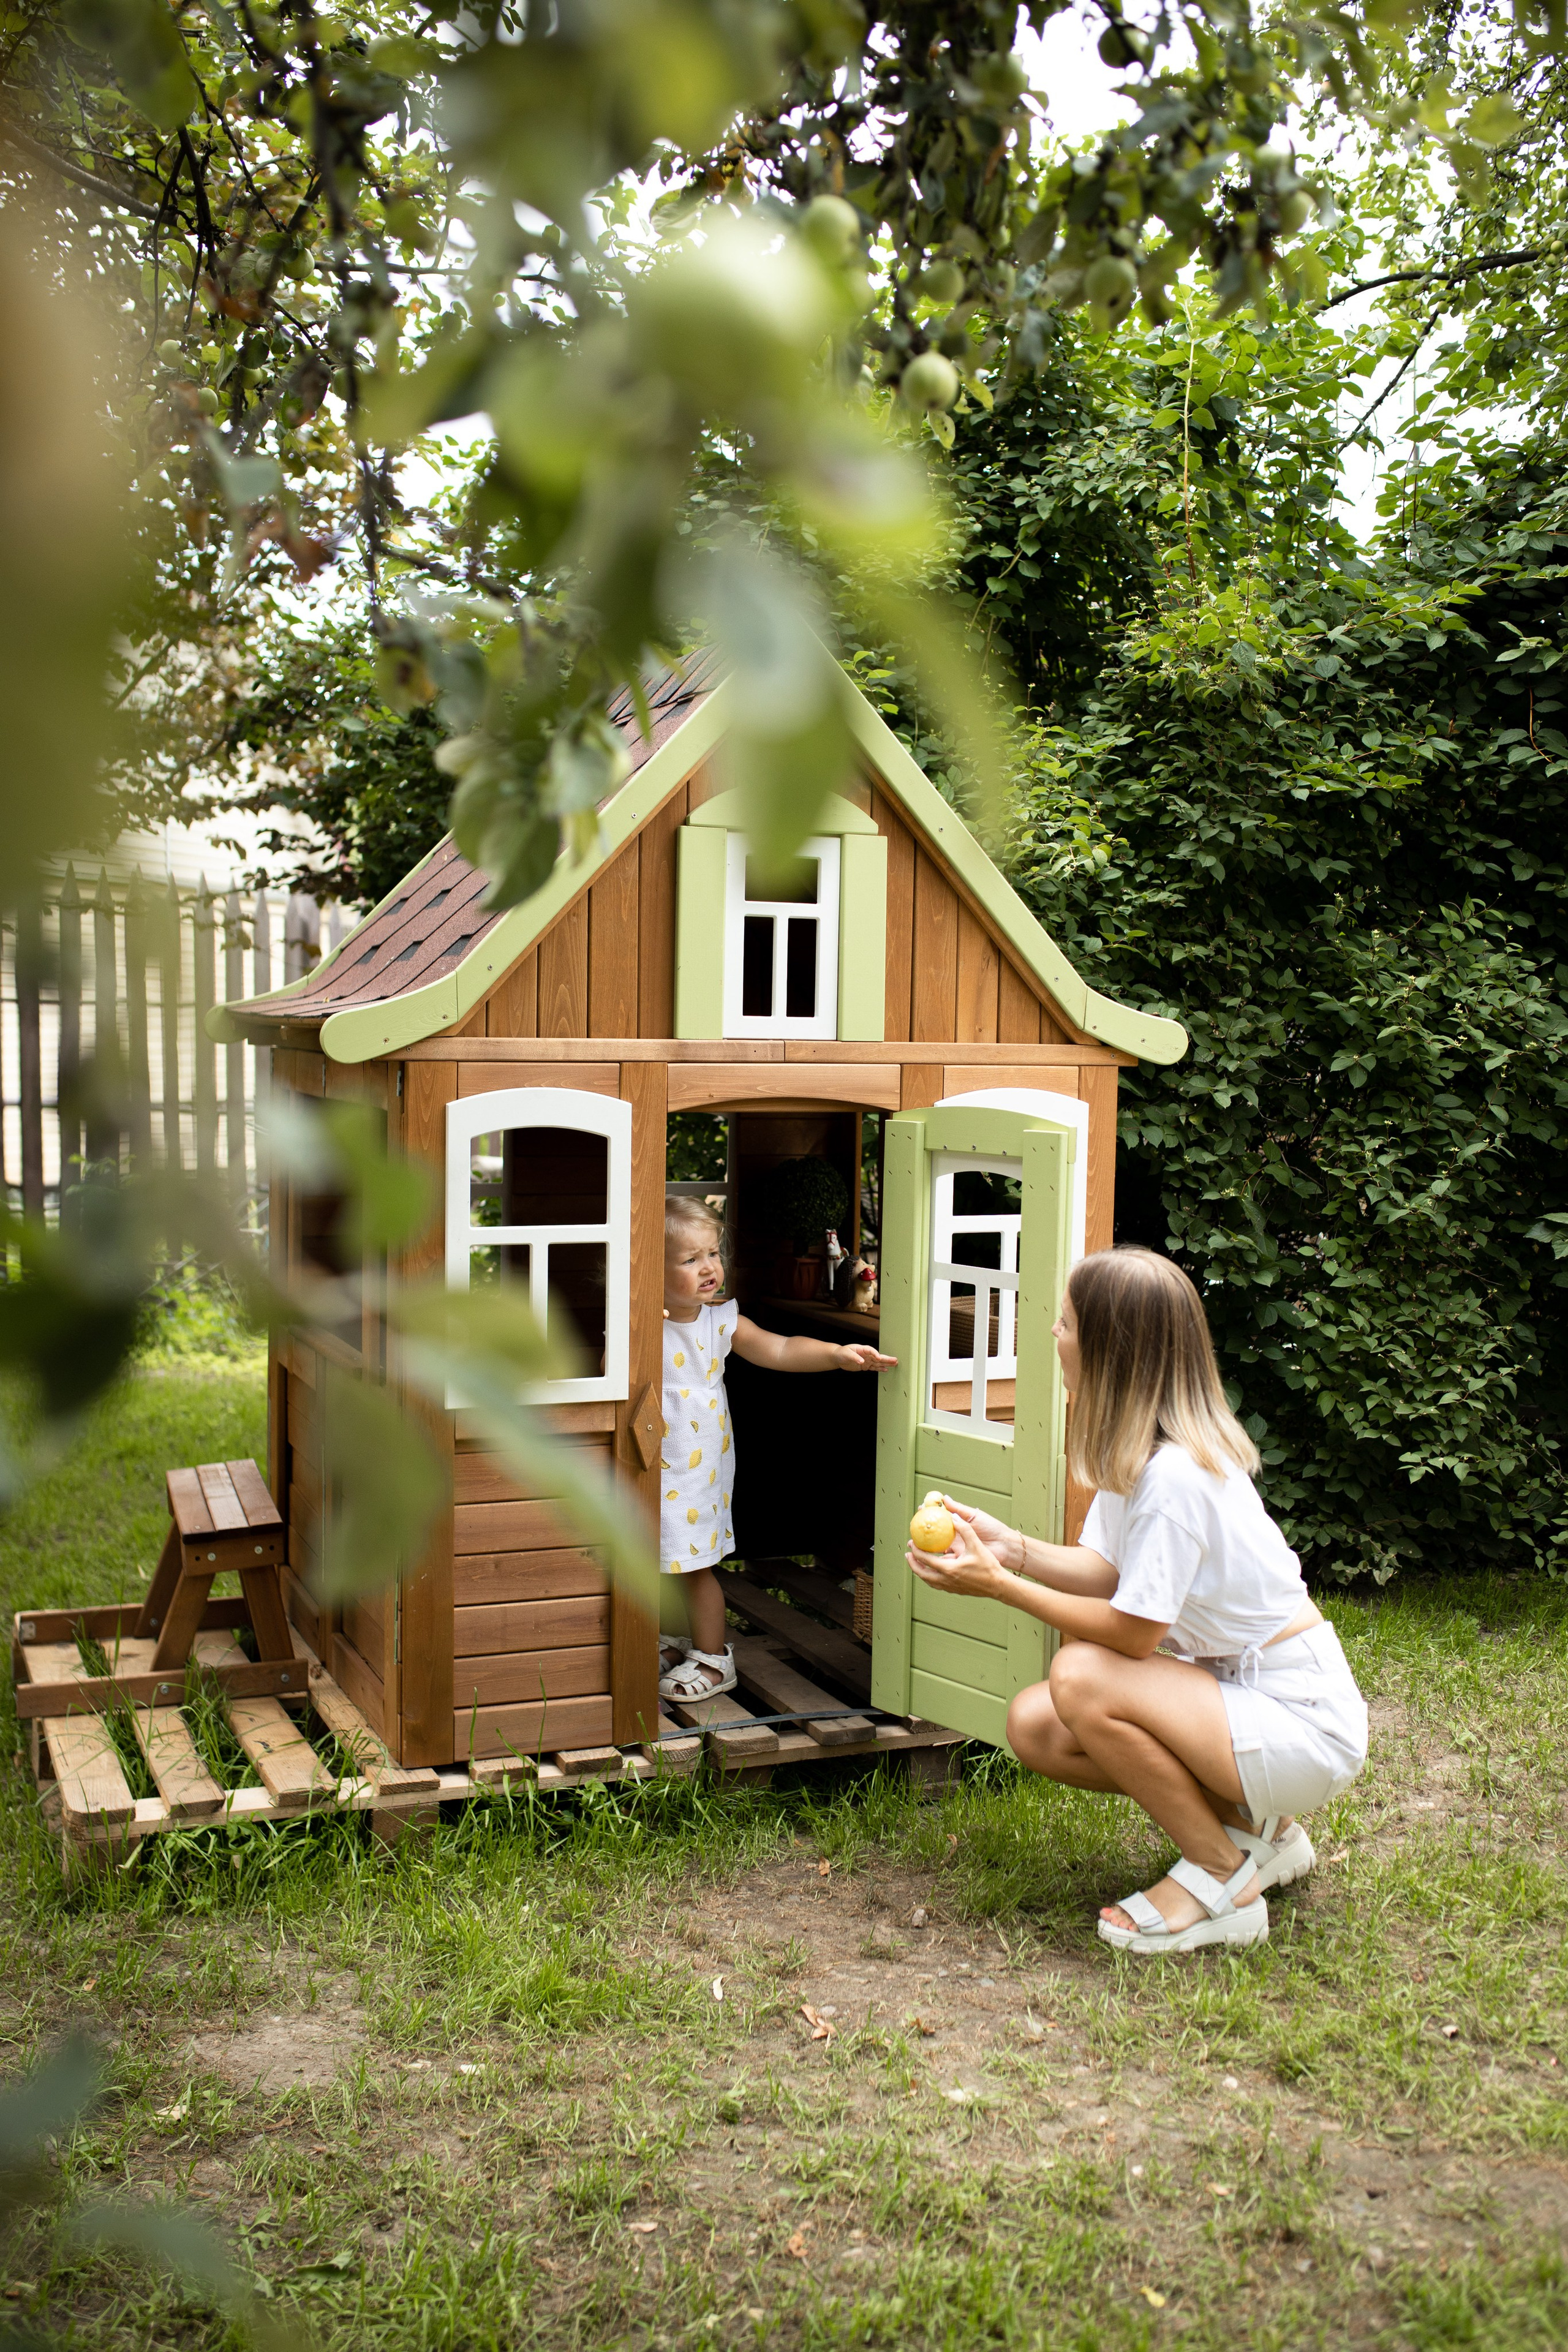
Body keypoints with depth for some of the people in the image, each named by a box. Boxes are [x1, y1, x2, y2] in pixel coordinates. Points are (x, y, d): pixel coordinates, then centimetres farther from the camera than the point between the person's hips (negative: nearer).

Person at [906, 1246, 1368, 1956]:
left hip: (1302, 1724, -9)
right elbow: (1111, 1574, 4)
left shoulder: (1173, 1476, -28)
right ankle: (1252, 1828, 12)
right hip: (1235, 1685, 9)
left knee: (1081, 1678, -27)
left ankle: (1222, 1880, -6)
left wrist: (999, 1586, -17)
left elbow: (1134, 1631, -21)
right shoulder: (1139, 1448, 1)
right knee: (1033, 1727, -2)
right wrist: (1013, 1549, -9)